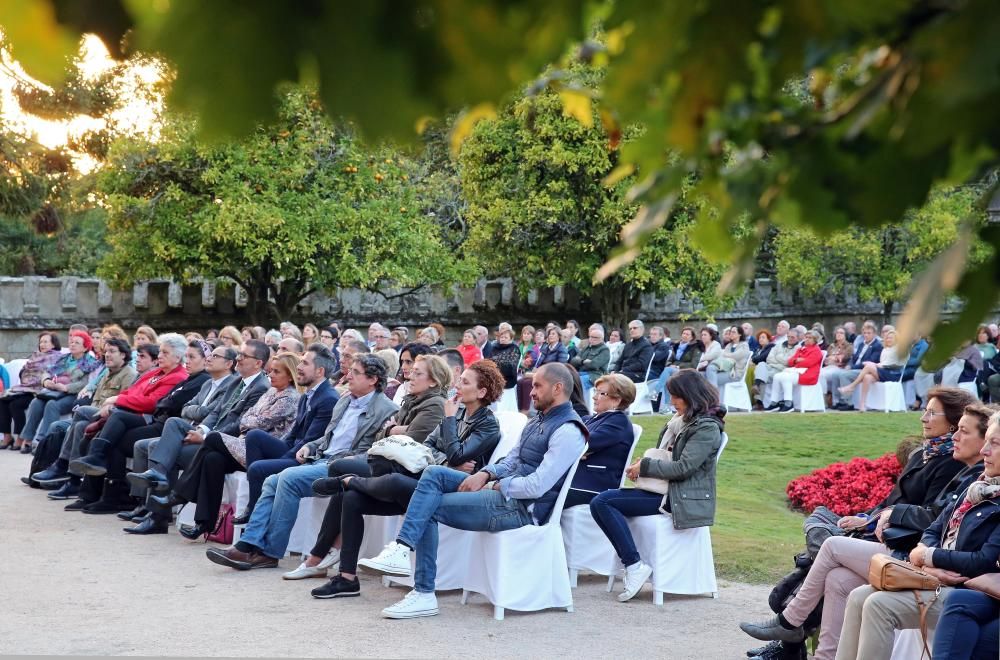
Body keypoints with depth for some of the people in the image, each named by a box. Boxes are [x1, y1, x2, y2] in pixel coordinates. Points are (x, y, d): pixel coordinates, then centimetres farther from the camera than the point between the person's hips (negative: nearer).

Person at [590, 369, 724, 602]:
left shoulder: (707, 428, -9)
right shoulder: (682, 421, 17)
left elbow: (683, 468, -18)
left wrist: (645, 467, -9)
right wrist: (643, 464, 3)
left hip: (681, 497, -9)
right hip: (665, 490, 9)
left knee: (604, 502, -20)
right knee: (599, 502, -8)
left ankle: (635, 565, -19)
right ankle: (632, 565, -15)